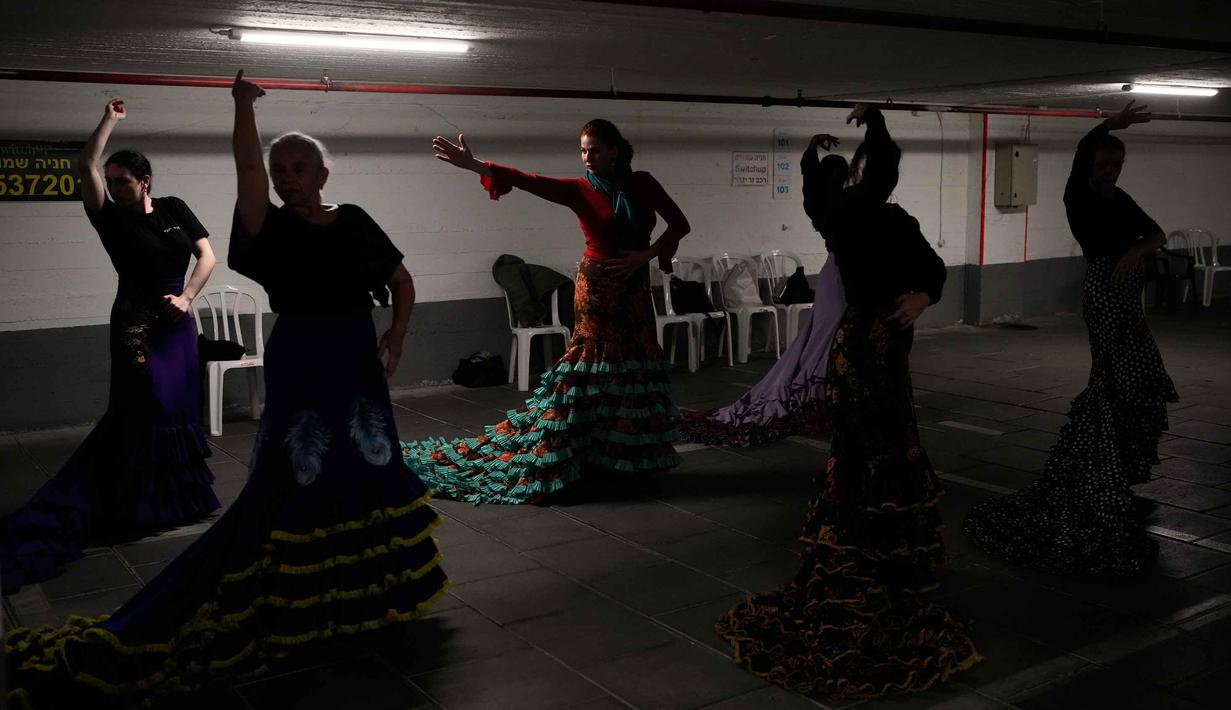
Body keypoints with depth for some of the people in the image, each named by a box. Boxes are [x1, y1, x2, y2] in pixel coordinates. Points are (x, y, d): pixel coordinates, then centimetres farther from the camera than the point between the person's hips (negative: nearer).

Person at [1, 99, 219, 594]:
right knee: (146, 408, -8)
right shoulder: (111, 218, -4)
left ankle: (178, 494, 19)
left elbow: (207, 255, 3)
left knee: (178, 408, 8)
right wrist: (110, 120, -6)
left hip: (177, 322, 4)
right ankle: (137, 503, 1)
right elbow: (86, 165, -15)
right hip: (136, 325, -4)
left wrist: (187, 296, -10)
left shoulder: (174, 210, 5)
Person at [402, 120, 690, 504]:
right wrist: (475, 165, -31)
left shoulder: (643, 183, 3)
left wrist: (648, 254, -7)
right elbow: (530, 181, -19)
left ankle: (628, 455, 17)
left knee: (635, 365, 6)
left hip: (635, 285, 4)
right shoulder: (580, 189, -6)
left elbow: (679, 224, 7)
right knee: (593, 364, -8)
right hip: (598, 285, -4)